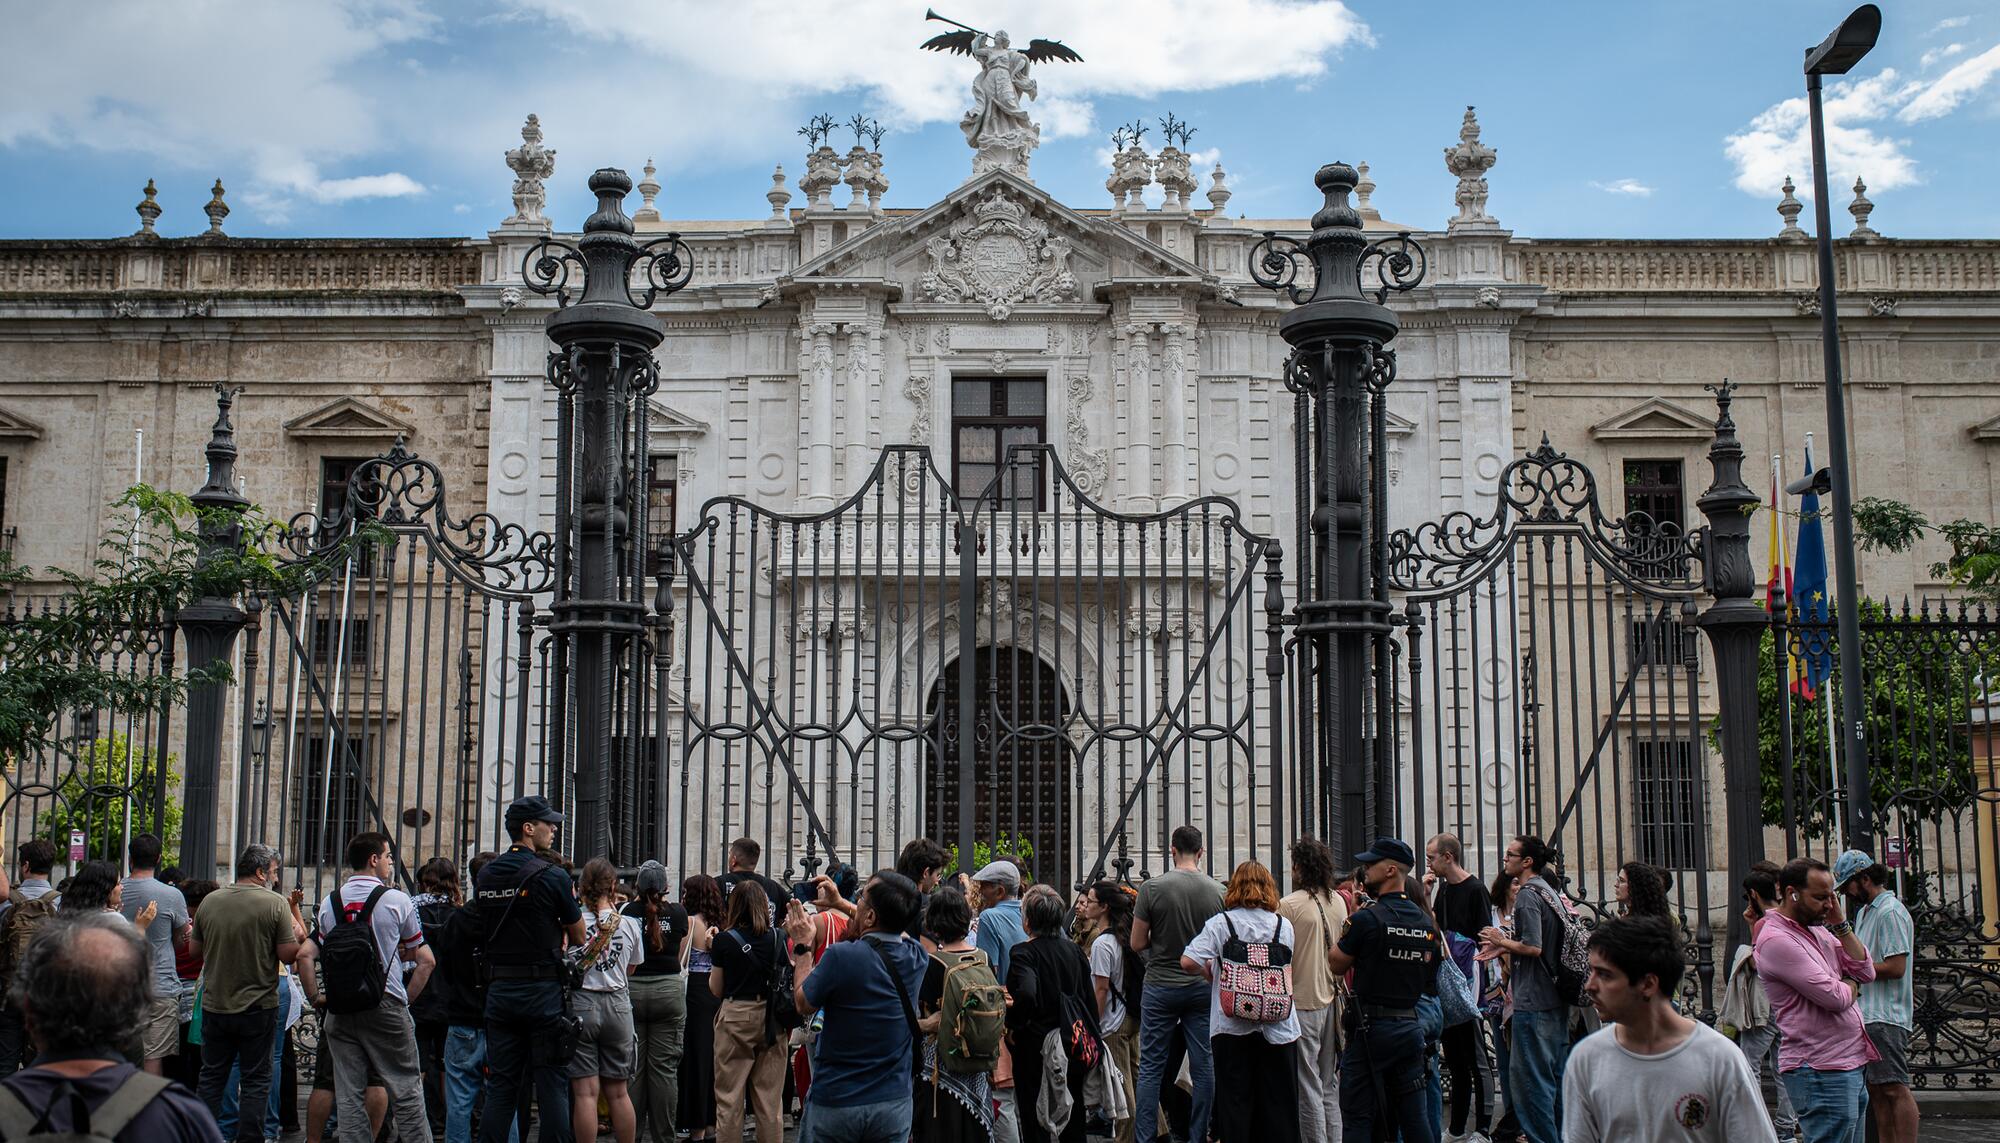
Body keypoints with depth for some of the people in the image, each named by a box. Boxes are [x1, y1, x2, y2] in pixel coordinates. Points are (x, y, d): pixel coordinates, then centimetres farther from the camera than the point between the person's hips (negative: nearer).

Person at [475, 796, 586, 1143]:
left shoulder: (485, 876, 7)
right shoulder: (552, 875, -10)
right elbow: (578, 936, -3)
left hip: (498, 990, 5)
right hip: (543, 990, -5)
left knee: (500, 1086, 10)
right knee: (552, 1085, 1)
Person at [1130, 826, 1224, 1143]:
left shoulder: (1152, 887, -10)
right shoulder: (1218, 891, -3)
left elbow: (1137, 944, -6)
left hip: (1161, 988, -2)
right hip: (1203, 987, 2)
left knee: (1151, 1068, 4)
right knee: (1204, 1066, 9)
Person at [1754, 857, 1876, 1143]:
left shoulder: (1817, 930, 15)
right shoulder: (1776, 940, -17)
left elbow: (1866, 972, 9)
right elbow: (1834, 997, -20)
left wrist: (1840, 924, 4)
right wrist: (1850, 987, 2)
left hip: (1850, 1065, 10)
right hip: (1821, 1071, -10)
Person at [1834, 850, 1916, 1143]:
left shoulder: (1890, 912, -13)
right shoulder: (1863, 911, 19)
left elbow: (1895, 967, -19)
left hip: (1885, 1017, -10)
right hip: (1866, 1014, 10)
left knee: (1895, 1088, -11)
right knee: (1876, 1089, 11)